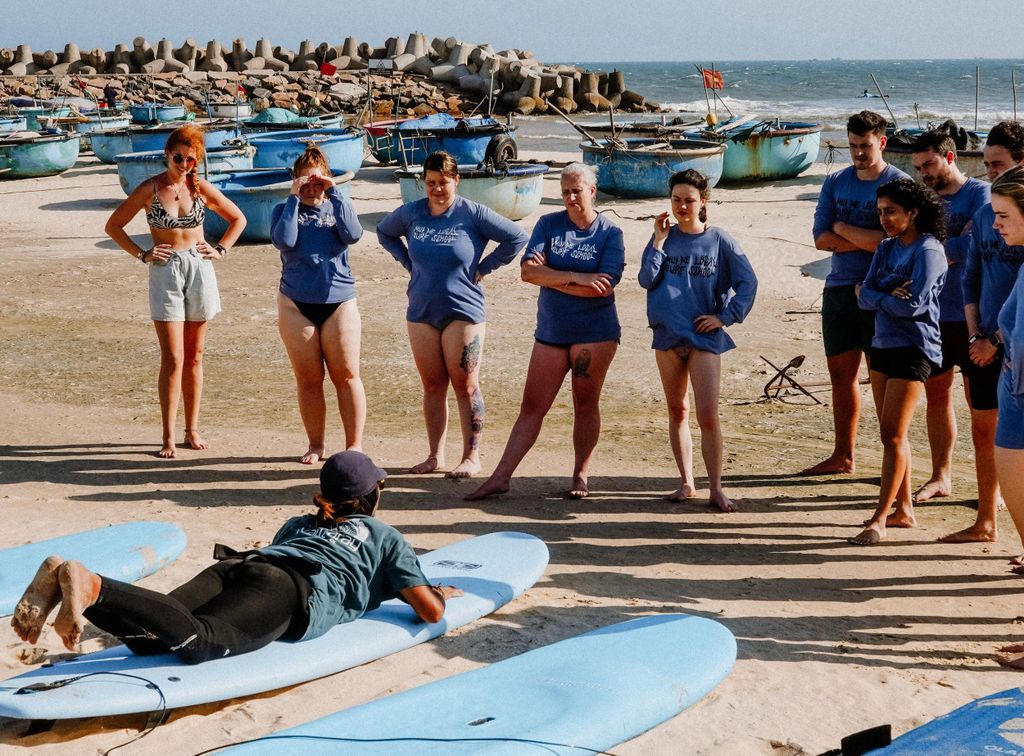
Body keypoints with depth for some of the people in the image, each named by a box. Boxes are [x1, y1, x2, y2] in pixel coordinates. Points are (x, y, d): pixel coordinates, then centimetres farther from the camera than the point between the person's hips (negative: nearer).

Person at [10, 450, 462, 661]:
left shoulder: (298, 523, 42)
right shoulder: (386, 537, 27)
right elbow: (431, 611, 21)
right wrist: (439, 592, 46)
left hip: (236, 564, 6)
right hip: (292, 592, -6)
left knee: (149, 636, -16)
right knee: (198, 640, -32)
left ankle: (65, 576, -39)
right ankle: (89, 586, -54)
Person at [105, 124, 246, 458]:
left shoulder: (201, 189, 2)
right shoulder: (149, 189, -4)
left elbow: (238, 219, 16)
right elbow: (113, 225, 3)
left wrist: (220, 250, 5)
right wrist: (142, 254, -4)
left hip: (199, 269, 3)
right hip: (165, 271, -3)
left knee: (194, 356, 8)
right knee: (173, 359, -8)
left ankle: (192, 430, 16)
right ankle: (168, 437, -2)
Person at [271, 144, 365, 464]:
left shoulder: (338, 207, 6)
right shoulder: (285, 210, 5)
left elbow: (353, 234, -15)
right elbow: (283, 241, -15)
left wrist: (334, 193, -12)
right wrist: (293, 198, -12)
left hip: (339, 302, 0)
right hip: (296, 305, 0)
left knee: (346, 376, -1)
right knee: (308, 379, 5)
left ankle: (355, 445, 7)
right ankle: (316, 445, 17)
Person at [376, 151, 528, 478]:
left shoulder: (473, 214, -7)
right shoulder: (410, 213, 4)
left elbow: (517, 237, -5)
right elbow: (384, 232, 24)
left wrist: (484, 268, -6)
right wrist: (408, 262, 11)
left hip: (463, 312, -4)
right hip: (421, 313, 4)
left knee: (465, 385, -1)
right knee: (432, 386, 8)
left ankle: (471, 457, 6)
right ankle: (435, 456, 16)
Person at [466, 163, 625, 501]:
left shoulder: (610, 233, -3)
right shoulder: (549, 225, 4)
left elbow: (605, 286, -15)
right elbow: (528, 271, -9)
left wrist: (552, 278, -11)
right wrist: (577, 277, -17)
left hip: (595, 333, -2)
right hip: (551, 332, 2)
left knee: (586, 405, 6)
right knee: (532, 406, 3)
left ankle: (581, 476, 18)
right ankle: (501, 477, 4)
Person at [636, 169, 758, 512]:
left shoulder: (719, 240, -1)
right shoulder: (664, 237, 4)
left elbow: (748, 282, 0)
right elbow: (646, 280, -6)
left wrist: (726, 317, -5)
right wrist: (659, 241, -10)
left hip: (705, 337, -3)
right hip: (668, 335, 3)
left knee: (708, 416, -8)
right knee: (677, 412, 12)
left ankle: (716, 488, 1)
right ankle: (686, 483, 22)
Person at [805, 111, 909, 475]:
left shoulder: (899, 184, -6)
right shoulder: (836, 182, 10)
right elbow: (821, 238, 1)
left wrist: (843, 229, -7)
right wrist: (867, 240, -11)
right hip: (839, 290, 6)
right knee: (841, 374, 12)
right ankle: (843, 456, 23)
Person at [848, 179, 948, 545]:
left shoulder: (928, 250, -12)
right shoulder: (886, 248, 11)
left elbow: (913, 305, -21)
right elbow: (865, 296, 2)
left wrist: (876, 296, -6)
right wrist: (889, 296, -17)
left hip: (914, 349, -8)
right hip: (883, 345, 8)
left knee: (893, 435, -9)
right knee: (891, 433, 11)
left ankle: (880, 519, -6)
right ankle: (903, 510, 20)